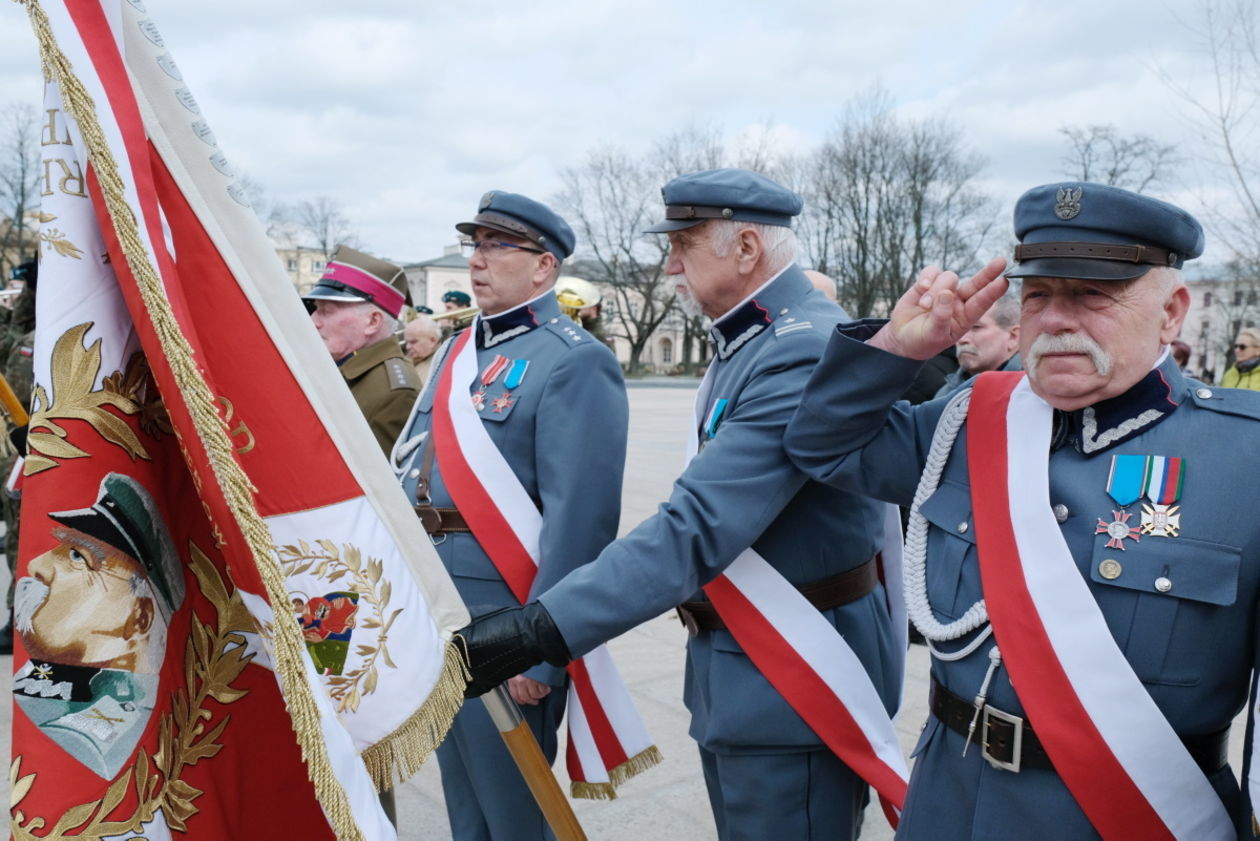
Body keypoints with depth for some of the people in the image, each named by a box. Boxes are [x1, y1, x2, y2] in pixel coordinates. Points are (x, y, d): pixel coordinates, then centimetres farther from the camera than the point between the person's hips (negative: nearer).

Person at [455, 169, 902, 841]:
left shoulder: (805, 354, -25)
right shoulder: (745, 340, 9)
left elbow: (698, 527, -32)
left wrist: (537, 631, -33)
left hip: (791, 683, -10)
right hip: (729, 662, 10)